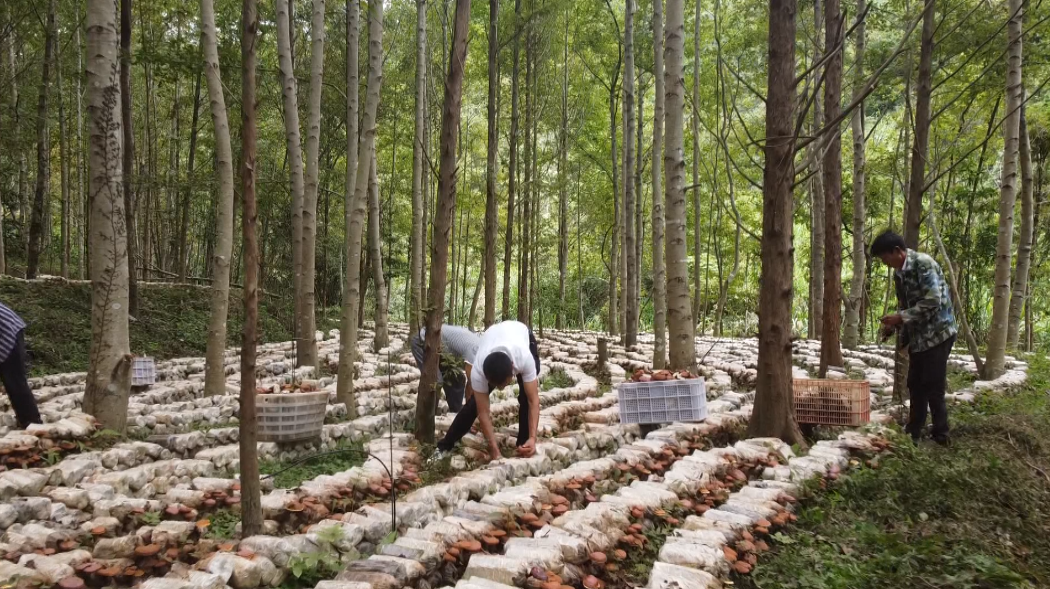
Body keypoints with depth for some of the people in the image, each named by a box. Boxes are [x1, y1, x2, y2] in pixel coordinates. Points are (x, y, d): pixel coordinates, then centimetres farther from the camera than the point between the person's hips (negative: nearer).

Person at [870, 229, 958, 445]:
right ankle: (914, 432, 21)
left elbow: (933, 300, -24)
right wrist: (893, 325, 1)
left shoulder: (924, 263, -17)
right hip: (918, 336, 9)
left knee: (932, 387, -6)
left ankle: (941, 437, 3)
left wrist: (901, 318, -22)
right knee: (915, 385, 12)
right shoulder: (898, 273, 10)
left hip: (937, 333, -9)